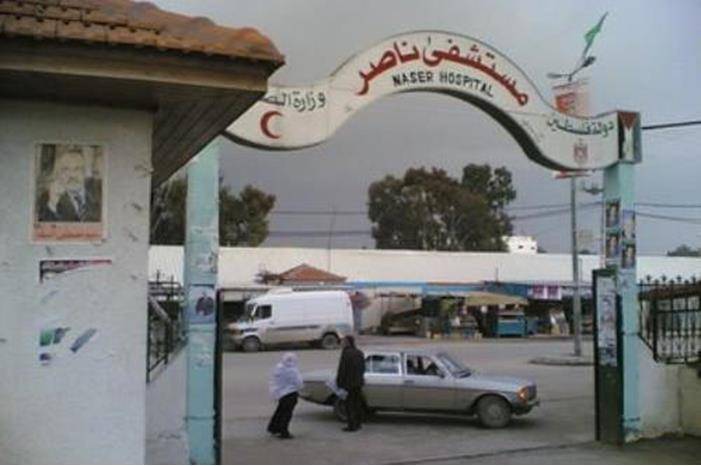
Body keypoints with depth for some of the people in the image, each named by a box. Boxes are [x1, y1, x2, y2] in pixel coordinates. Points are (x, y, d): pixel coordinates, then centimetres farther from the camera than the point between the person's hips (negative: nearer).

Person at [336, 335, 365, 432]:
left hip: (349, 383, -7)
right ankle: (357, 424, 22)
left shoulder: (346, 353, -17)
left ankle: (352, 426, 1)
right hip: (359, 382, 7)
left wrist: (339, 382, -9)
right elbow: (363, 368, 12)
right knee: (358, 404, 14)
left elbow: (342, 369, -16)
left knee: (349, 405, 0)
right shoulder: (360, 353, 6)